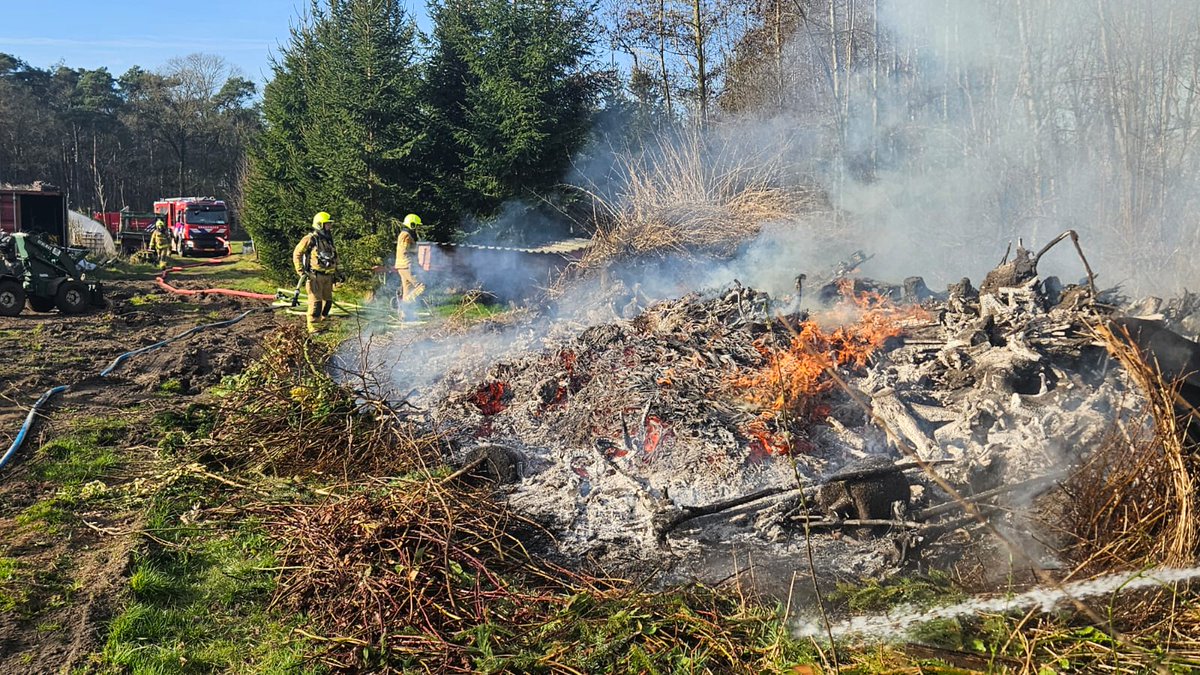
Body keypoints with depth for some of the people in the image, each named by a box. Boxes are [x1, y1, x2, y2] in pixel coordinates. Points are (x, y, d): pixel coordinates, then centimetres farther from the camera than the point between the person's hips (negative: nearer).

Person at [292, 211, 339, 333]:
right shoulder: (310, 239, -8)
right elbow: (297, 254, -7)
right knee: (316, 302, -9)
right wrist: (301, 271, -12)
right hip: (315, 276, -7)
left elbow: (334, 258, 27)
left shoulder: (329, 240, 15)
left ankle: (323, 322, 27)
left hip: (327, 276, 7)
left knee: (328, 301, 11)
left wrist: (336, 271, 24)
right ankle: (314, 327, -4)